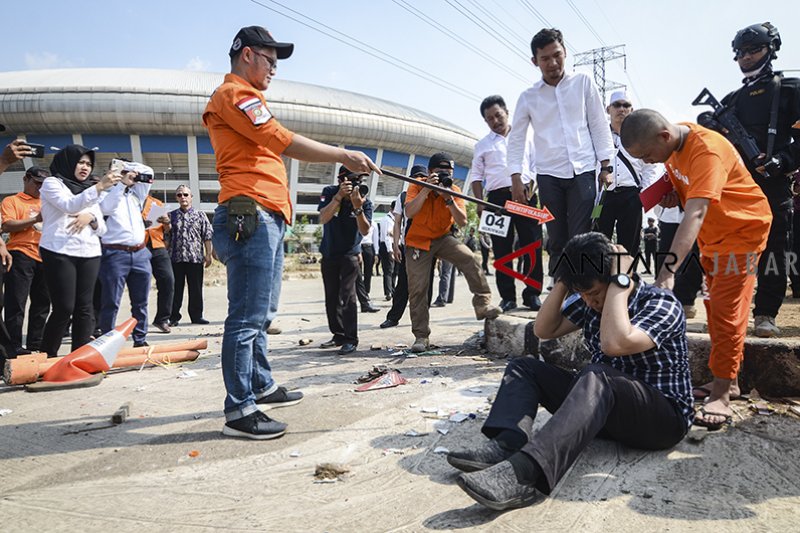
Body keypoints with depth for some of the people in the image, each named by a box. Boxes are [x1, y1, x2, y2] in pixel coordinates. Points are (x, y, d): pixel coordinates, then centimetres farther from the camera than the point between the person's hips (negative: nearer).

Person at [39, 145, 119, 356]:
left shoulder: (90, 190, 21)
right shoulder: (52, 183, 5)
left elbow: (102, 229, 15)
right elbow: (70, 205, -17)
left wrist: (91, 217, -7)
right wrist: (99, 186, -27)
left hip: (89, 254, 5)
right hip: (59, 253, -5)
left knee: (84, 307, 0)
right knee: (64, 308, -8)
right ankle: (47, 355, 6)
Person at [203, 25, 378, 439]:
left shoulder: (244, 98, 30)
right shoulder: (234, 94, -4)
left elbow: (274, 148, 28)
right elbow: (285, 142, -15)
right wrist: (344, 155, -12)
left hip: (267, 219, 11)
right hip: (250, 217, -11)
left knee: (261, 314, 16)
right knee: (247, 316, -10)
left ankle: (261, 386, 27)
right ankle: (239, 411, -5)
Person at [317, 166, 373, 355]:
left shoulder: (365, 202, -13)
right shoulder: (329, 192, -11)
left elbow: (365, 231, -24)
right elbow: (323, 218, -27)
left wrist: (357, 207, -38)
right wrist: (339, 196, -38)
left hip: (350, 254, -3)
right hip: (328, 254, 3)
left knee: (347, 295, -17)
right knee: (331, 298, 10)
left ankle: (351, 339, -12)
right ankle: (339, 335, 24)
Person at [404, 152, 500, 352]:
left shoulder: (454, 190, -6)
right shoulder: (417, 187, -11)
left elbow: (462, 221, -16)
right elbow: (409, 212, -29)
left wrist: (448, 199, -26)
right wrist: (427, 189, -33)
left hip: (443, 238, 2)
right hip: (419, 242, -2)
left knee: (469, 258, -26)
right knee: (417, 289, -6)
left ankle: (483, 304, -19)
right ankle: (421, 336, 5)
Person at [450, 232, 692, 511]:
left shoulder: (661, 303, -15)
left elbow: (614, 344, -33)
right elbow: (544, 329, 5)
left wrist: (619, 280, -25)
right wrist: (563, 281, -6)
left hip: (663, 416, -7)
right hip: (604, 404, 7)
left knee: (595, 377, -38)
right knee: (524, 367, -2)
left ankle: (523, 472, -55)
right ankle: (507, 447, -31)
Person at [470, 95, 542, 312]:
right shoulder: (482, 145, 16)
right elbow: (477, 176, 13)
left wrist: (532, 187, 1)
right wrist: (479, 203, 1)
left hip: (526, 195, 0)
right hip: (498, 197, 0)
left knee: (532, 245, -4)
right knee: (502, 249, -2)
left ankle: (532, 294, 4)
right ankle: (507, 297, 5)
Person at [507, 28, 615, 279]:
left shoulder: (583, 83, 6)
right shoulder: (528, 97, 6)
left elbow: (599, 125, 6)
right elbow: (516, 138, 7)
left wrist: (606, 166, 1)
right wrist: (516, 178, -2)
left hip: (583, 172, -1)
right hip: (548, 176, 1)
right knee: (557, 241, 3)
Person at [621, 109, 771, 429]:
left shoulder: (706, 151, -34)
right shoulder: (673, 141, -8)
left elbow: (695, 214, -45)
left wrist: (668, 270, -54)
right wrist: (674, 192, -9)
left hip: (742, 229, -9)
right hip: (712, 233, 9)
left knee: (727, 312, -12)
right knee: (716, 308, 14)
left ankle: (721, 394, -5)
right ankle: (728, 381, 26)